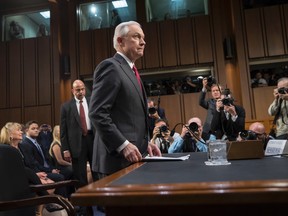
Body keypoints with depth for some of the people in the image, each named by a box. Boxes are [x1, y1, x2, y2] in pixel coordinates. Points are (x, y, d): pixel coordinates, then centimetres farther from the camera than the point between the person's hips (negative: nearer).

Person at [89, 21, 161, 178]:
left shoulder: (131, 71, 19)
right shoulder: (110, 66, -10)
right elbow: (97, 113, -18)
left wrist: (145, 142, 10)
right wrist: (123, 145, -22)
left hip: (134, 157, 9)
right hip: (117, 159, -9)